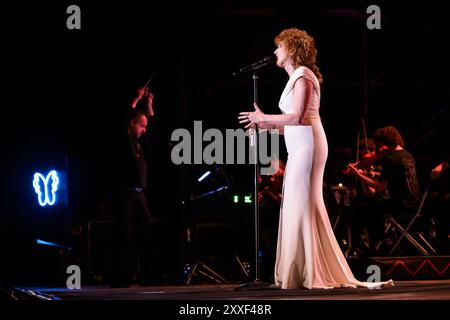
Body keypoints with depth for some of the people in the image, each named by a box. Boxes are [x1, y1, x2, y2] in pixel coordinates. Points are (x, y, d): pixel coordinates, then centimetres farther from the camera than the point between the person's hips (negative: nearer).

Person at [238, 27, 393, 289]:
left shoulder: (302, 75, -7)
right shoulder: (297, 77, 22)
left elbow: (297, 118, -18)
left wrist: (264, 118, -10)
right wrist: (267, 126, 16)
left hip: (307, 144, -10)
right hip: (299, 146, 10)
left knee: (302, 204, -11)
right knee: (294, 206, 7)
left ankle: (310, 273, -11)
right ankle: (300, 272, 8)